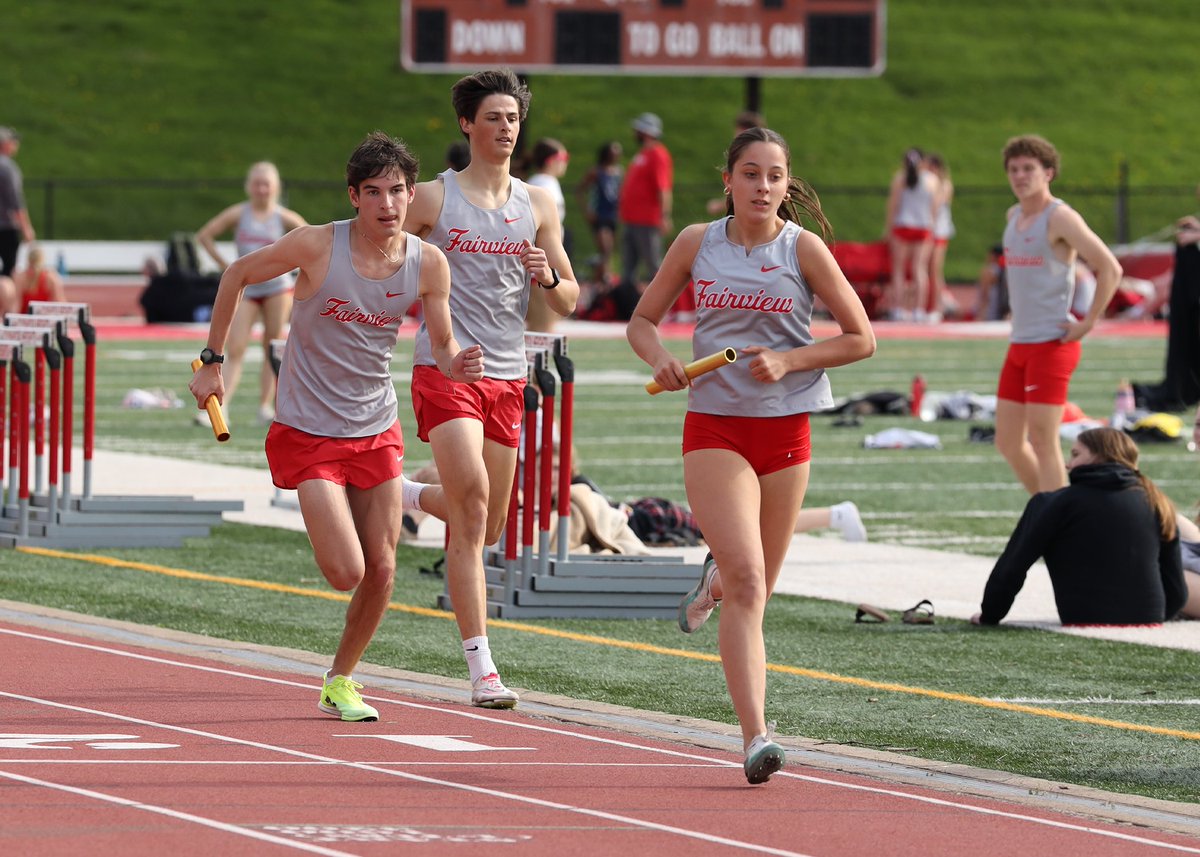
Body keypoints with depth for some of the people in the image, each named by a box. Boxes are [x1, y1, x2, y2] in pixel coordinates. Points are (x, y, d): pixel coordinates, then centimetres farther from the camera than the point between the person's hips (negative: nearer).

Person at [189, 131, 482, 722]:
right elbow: (236, 275, -1)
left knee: (382, 573, 4)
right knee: (347, 574, -15)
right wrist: (212, 361, 1)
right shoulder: (316, 246, -17)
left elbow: (442, 350, 1)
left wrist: (456, 364, -24)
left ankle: (340, 683, 25)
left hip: (378, 431, 4)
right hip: (309, 433, -4)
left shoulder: (428, 264, -8)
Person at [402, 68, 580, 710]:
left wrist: (549, 278, -10)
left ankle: (413, 497, 43)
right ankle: (481, 669, -20)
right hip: (444, 370, -5)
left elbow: (568, 302, 12)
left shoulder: (537, 206, 10)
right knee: (474, 505, -19)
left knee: (486, 527, 9)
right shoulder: (433, 198, 0)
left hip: (507, 376, 5)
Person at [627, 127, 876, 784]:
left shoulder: (803, 248, -1)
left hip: (785, 431, 1)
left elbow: (861, 338, 2)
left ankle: (714, 581, 51)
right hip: (714, 429, -1)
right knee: (747, 583, -17)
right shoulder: (697, 243, 2)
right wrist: (659, 359, -9)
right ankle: (755, 737, -21)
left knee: (754, 589, 12)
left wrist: (789, 361, -12)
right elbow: (642, 320, 13)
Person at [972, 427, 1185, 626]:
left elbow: (1012, 566, -1)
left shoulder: (1064, 501, -1)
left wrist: (989, 615, 11)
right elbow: (1177, 590, 11)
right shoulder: (1157, 505, 9)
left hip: (1083, 620, -5)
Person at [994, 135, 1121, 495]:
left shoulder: (1060, 218, -11)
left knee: (1043, 442, -9)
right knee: (1009, 441, 10)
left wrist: (1088, 323, -16)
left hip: (1052, 345, -9)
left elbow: (1110, 268, -18)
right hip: (1019, 344, 9)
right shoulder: (1014, 216, 14)